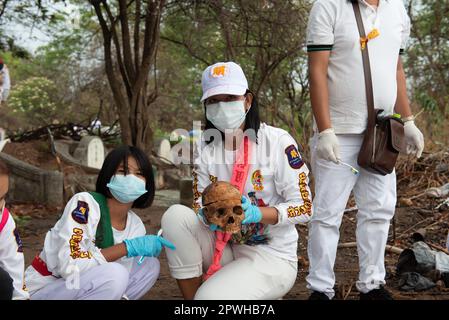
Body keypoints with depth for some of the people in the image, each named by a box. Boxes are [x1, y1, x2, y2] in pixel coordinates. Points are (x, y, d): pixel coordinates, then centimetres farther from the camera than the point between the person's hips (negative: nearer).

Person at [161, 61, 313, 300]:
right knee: (176, 215, -20)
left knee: (210, 296, -28)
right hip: (225, 250, 5)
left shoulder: (278, 141, -13)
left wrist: (256, 214, -29)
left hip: (272, 256, -5)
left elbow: (304, 208, -13)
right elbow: (200, 204, 1)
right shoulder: (205, 149, 2)